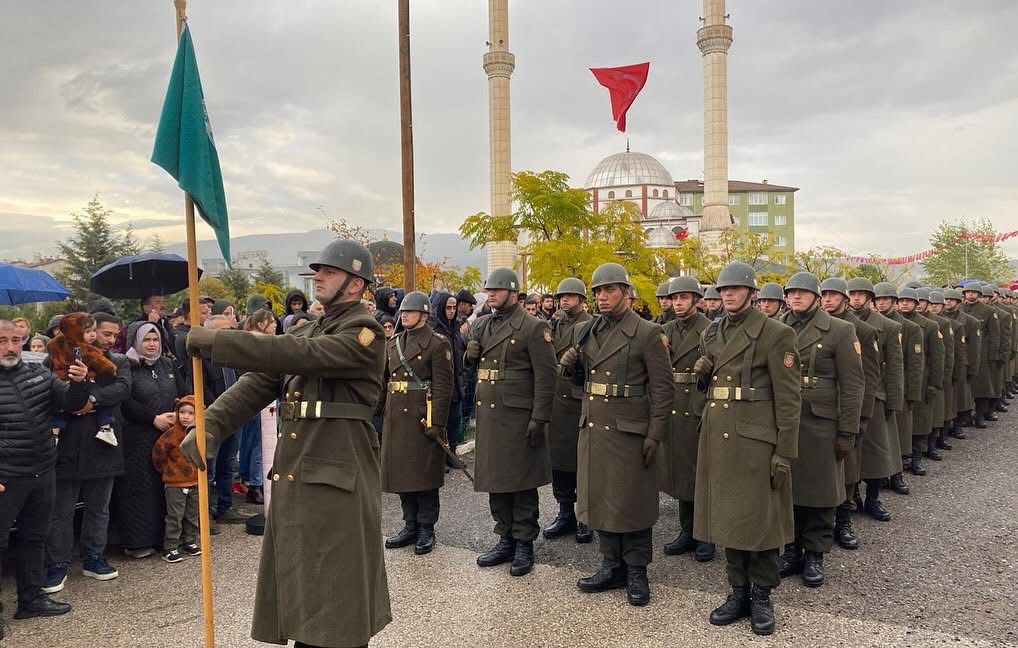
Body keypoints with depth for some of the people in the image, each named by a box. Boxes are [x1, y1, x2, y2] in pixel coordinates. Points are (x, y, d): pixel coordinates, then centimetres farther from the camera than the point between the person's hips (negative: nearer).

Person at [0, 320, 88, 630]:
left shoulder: (39, 373, 4)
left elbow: (70, 403, 3)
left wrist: (77, 383, -20)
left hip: (43, 473, 5)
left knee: (34, 537, 17)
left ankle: (31, 598, 31)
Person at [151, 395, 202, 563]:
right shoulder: (172, 434, -15)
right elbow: (158, 454, -9)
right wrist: (166, 470, 2)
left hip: (195, 482, 6)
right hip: (175, 483, -5)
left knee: (192, 516, 15)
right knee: (174, 517, -2)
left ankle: (190, 542, 28)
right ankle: (170, 548, 6)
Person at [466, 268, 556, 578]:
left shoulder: (533, 327, -8)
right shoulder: (481, 324, 13)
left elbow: (546, 375, -13)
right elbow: (471, 363, 25)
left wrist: (539, 419, -18)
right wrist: (470, 354, 1)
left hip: (518, 416, -7)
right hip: (487, 414, 7)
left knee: (521, 482, 3)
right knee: (495, 479, 13)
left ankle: (524, 544, 15)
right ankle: (506, 538, 26)